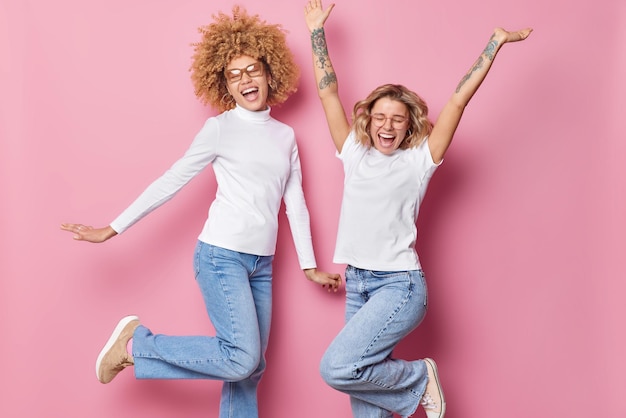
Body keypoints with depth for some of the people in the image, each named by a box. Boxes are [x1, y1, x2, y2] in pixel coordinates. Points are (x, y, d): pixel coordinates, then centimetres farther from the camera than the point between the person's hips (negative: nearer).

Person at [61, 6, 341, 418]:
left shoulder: (285, 135, 12)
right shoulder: (221, 127, -3)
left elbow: (295, 202, 15)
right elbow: (172, 181, -2)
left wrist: (310, 265, 15)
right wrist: (113, 229, -4)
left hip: (262, 264, 6)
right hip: (222, 256, -6)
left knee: (250, 369, 7)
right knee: (242, 358, -16)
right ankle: (136, 343, 0)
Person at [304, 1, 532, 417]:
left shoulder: (418, 161, -2)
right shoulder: (354, 154, 8)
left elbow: (458, 101, -5)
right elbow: (328, 91, 8)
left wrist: (495, 43, -6)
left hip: (399, 286, -5)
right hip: (357, 285, 5)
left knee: (338, 367, -19)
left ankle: (419, 378, 4)